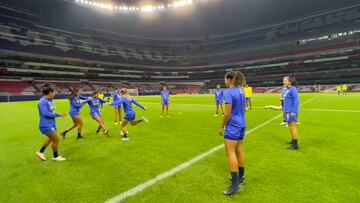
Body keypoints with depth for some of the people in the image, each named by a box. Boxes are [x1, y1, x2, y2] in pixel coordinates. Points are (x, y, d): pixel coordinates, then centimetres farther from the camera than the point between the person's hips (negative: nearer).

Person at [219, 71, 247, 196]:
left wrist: (222, 127, -8)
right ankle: (241, 177, 31)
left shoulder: (229, 93, -17)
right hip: (242, 124, 9)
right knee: (239, 151, 17)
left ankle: (235, 184, -2)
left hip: (233, 126, -9)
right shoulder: (241, 91, 9)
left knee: (230, 153, -5)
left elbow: (227, 113, -18)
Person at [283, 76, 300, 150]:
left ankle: (295, 145, 3)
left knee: (292, 127, -5)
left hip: (292, 112, -10)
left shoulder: (293, 89, -16)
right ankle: (293, 140, 34)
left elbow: (296, 101, -21)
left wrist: (293, 111, -24)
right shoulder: (288, 89, 11)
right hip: (288, 111, 10)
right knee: (290, 126, 19)